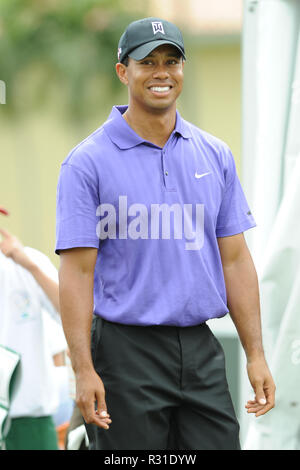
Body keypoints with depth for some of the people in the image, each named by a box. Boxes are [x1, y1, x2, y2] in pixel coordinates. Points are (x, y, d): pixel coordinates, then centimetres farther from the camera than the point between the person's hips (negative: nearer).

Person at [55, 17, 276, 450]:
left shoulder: (215, 156, 10)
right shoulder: (87, 163, -4)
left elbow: (234, 259, 11)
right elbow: (77, 271, -8)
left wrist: (256, 355, 5)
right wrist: (84, 370, -16)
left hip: (201, 349, 4)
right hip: (126, 350, -4)